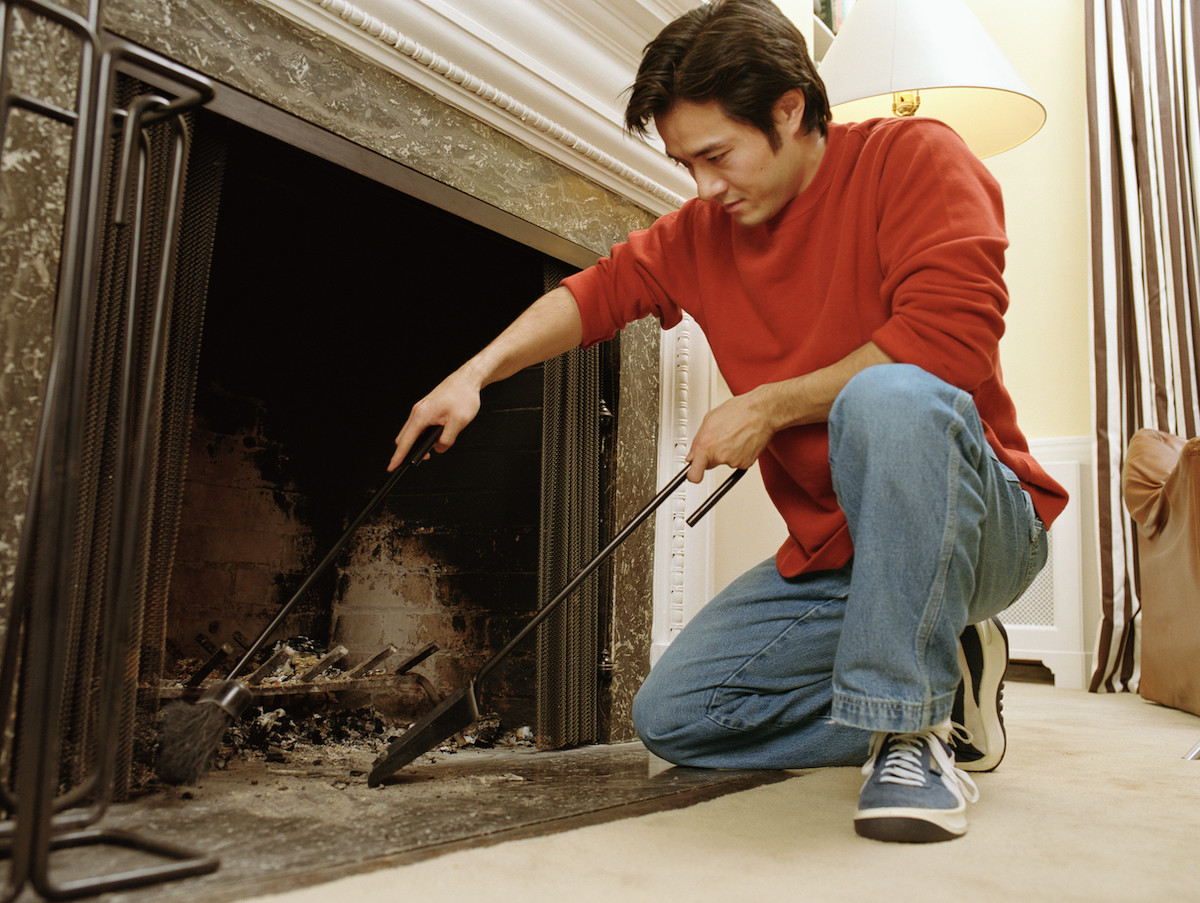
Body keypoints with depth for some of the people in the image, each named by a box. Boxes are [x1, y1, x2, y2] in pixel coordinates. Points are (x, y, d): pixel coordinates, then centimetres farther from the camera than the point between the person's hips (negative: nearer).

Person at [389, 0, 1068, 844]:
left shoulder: (913, 157, -12)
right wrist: (476, 372, -5)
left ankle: (912, 720, -23)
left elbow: (953, 333, -26)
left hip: (980, 524, -6)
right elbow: (600, 290, 10)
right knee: (671, 718, 1)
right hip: (827, 554, 7)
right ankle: (940, 686, 10)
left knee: (889, 397, -39)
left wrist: (769, 405, -19)